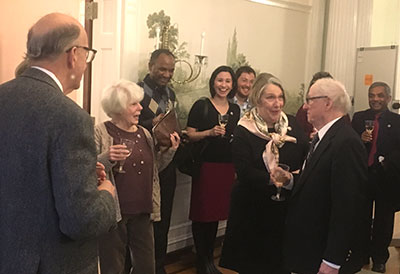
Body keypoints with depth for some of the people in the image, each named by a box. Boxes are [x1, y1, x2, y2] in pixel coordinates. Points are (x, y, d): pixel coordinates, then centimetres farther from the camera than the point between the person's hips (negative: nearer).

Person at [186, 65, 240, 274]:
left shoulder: (235, 110, 12)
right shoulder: (201, 106, -2)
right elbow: (190, 135, -4)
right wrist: (210, 132, -18)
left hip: (227, 168, 4)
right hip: (206, 165, -4)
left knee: (217, 213, 10)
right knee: (202, 214, -1)